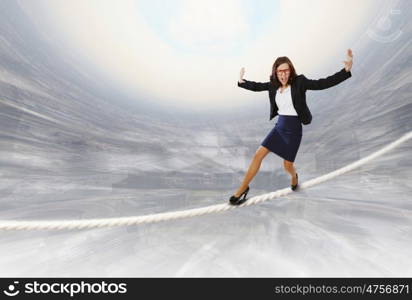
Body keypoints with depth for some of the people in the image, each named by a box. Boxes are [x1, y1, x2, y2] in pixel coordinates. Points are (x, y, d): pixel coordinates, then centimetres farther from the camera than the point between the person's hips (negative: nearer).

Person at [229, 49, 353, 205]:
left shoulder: (299, 82, -12)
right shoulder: (274, 84, 2)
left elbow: (323, 83, -19)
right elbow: (257, 86, 16)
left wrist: (346, 70, -28)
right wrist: (242, 81, 7)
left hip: (293, 128, -4)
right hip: (279, 126, 4)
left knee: (287, 165, 6)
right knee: (258, 154, -5)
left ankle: (294, 176, 46)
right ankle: (242, 189, 4)